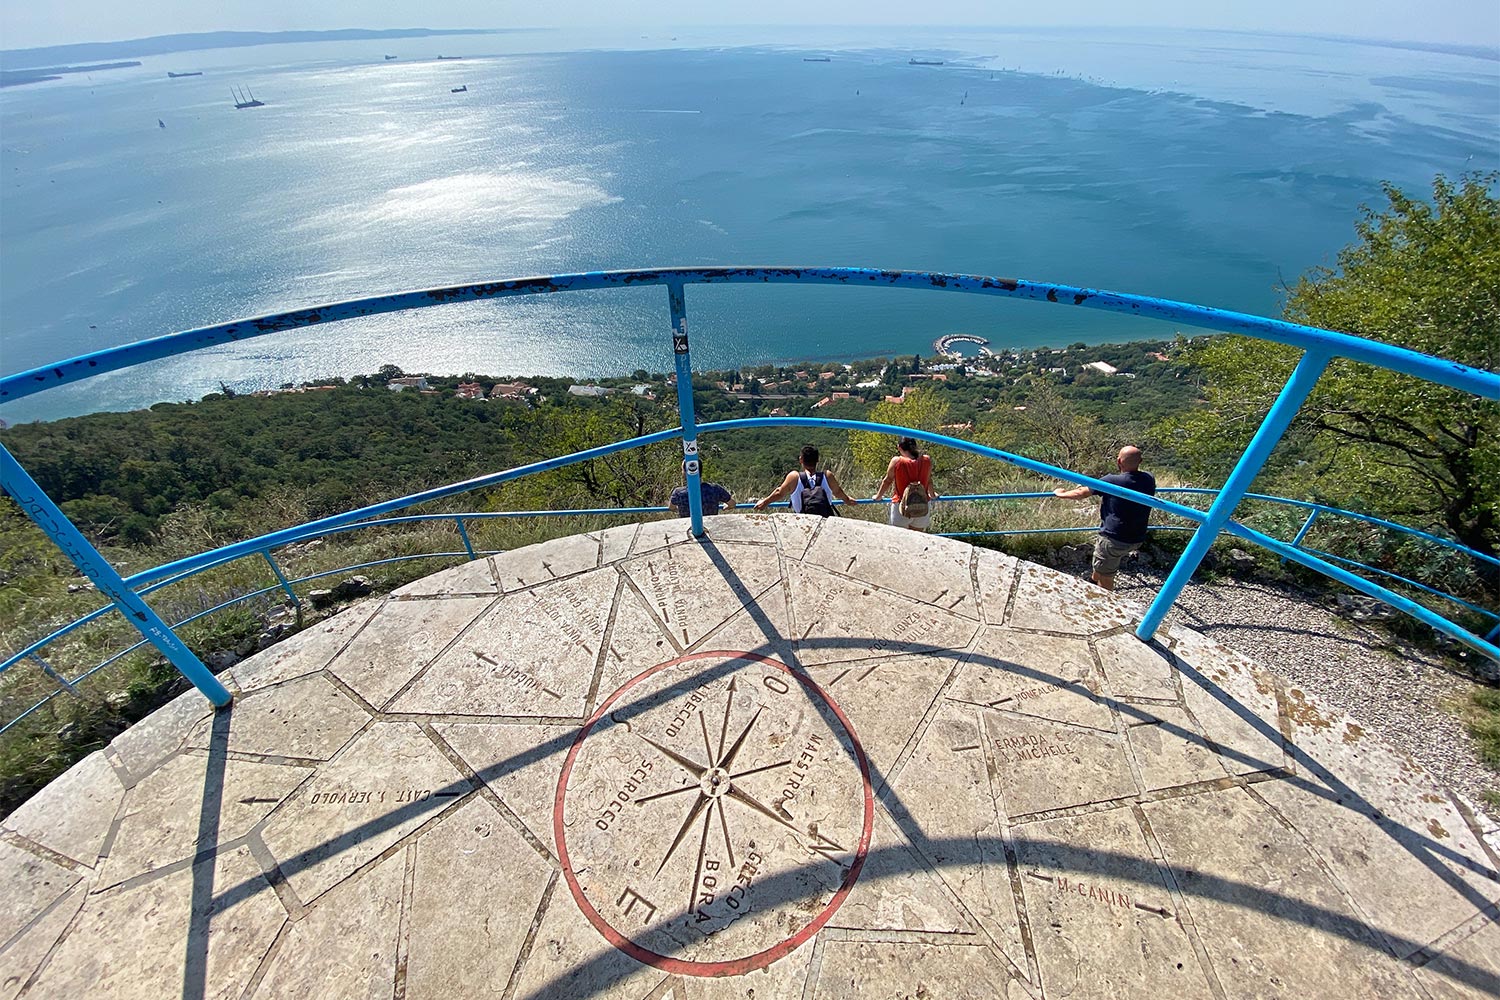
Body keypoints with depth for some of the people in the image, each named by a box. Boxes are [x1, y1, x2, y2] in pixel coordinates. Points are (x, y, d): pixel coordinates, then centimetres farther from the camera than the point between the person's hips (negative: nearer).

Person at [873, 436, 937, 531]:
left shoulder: (896, 461, -10)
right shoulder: (927, 460, -1)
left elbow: (887, 481, 3)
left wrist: (878, 496, 20)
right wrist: (932, 494, 35)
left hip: (901, 508, -3)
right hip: (923, 508, 3)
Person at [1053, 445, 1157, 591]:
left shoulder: (1112, 481, -19)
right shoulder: (1149, 479, -4)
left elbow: (1080, 494, -11)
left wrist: (1060, 493, 7)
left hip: (1114, 539, -7)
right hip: (1137, 539, 7)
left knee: (1105, 578, 8)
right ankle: (1095, 581, 49)